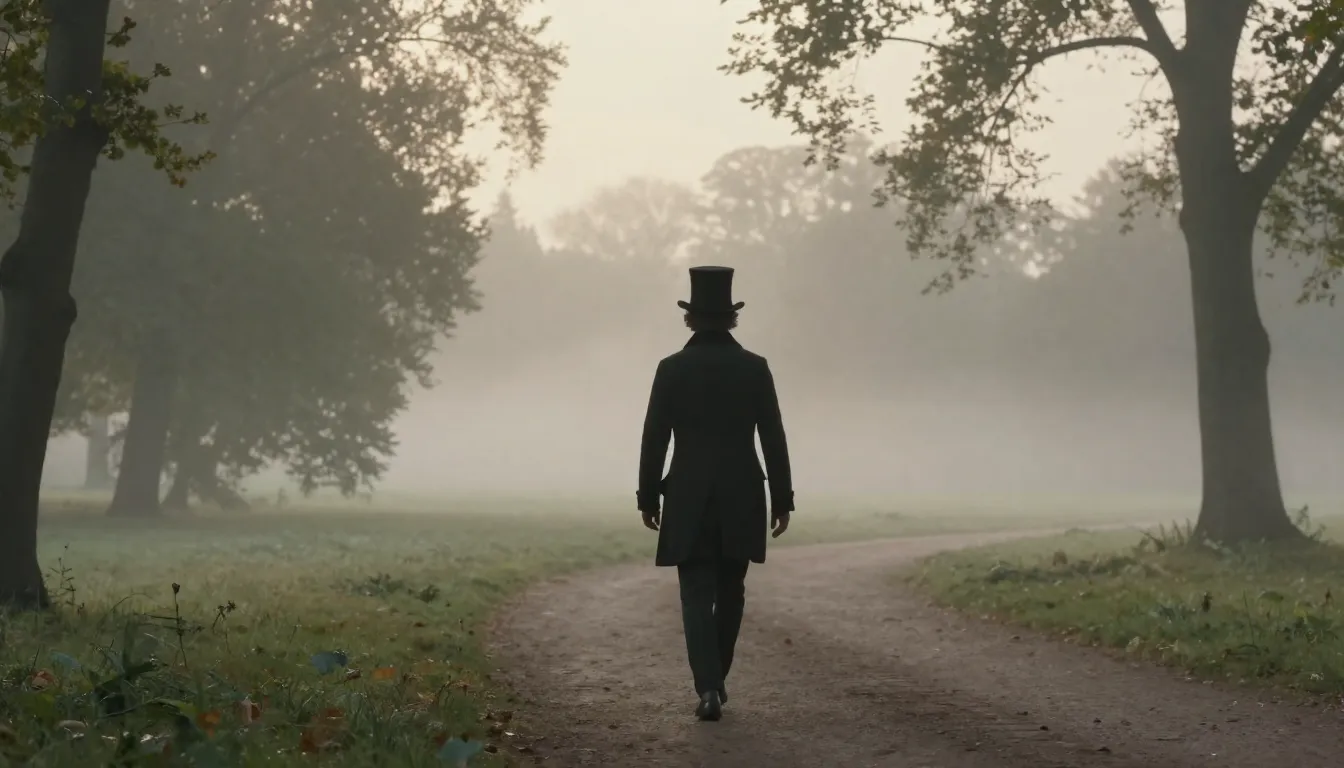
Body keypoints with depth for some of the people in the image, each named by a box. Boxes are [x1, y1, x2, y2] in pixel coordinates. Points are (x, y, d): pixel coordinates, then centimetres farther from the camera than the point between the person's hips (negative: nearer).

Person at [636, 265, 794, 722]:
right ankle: (714, 680, 28)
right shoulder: (755, 368, -2)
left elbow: (654, 439, -4)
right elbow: (774, 439, -2)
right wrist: (783, 498, 5)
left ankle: (709, 688, -13)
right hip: (742, 500, 1)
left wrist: (647, 497, 6)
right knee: (729, 593, 17)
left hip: (688, 501, -1)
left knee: (697, 596, 1)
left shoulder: (671, 369, -4)